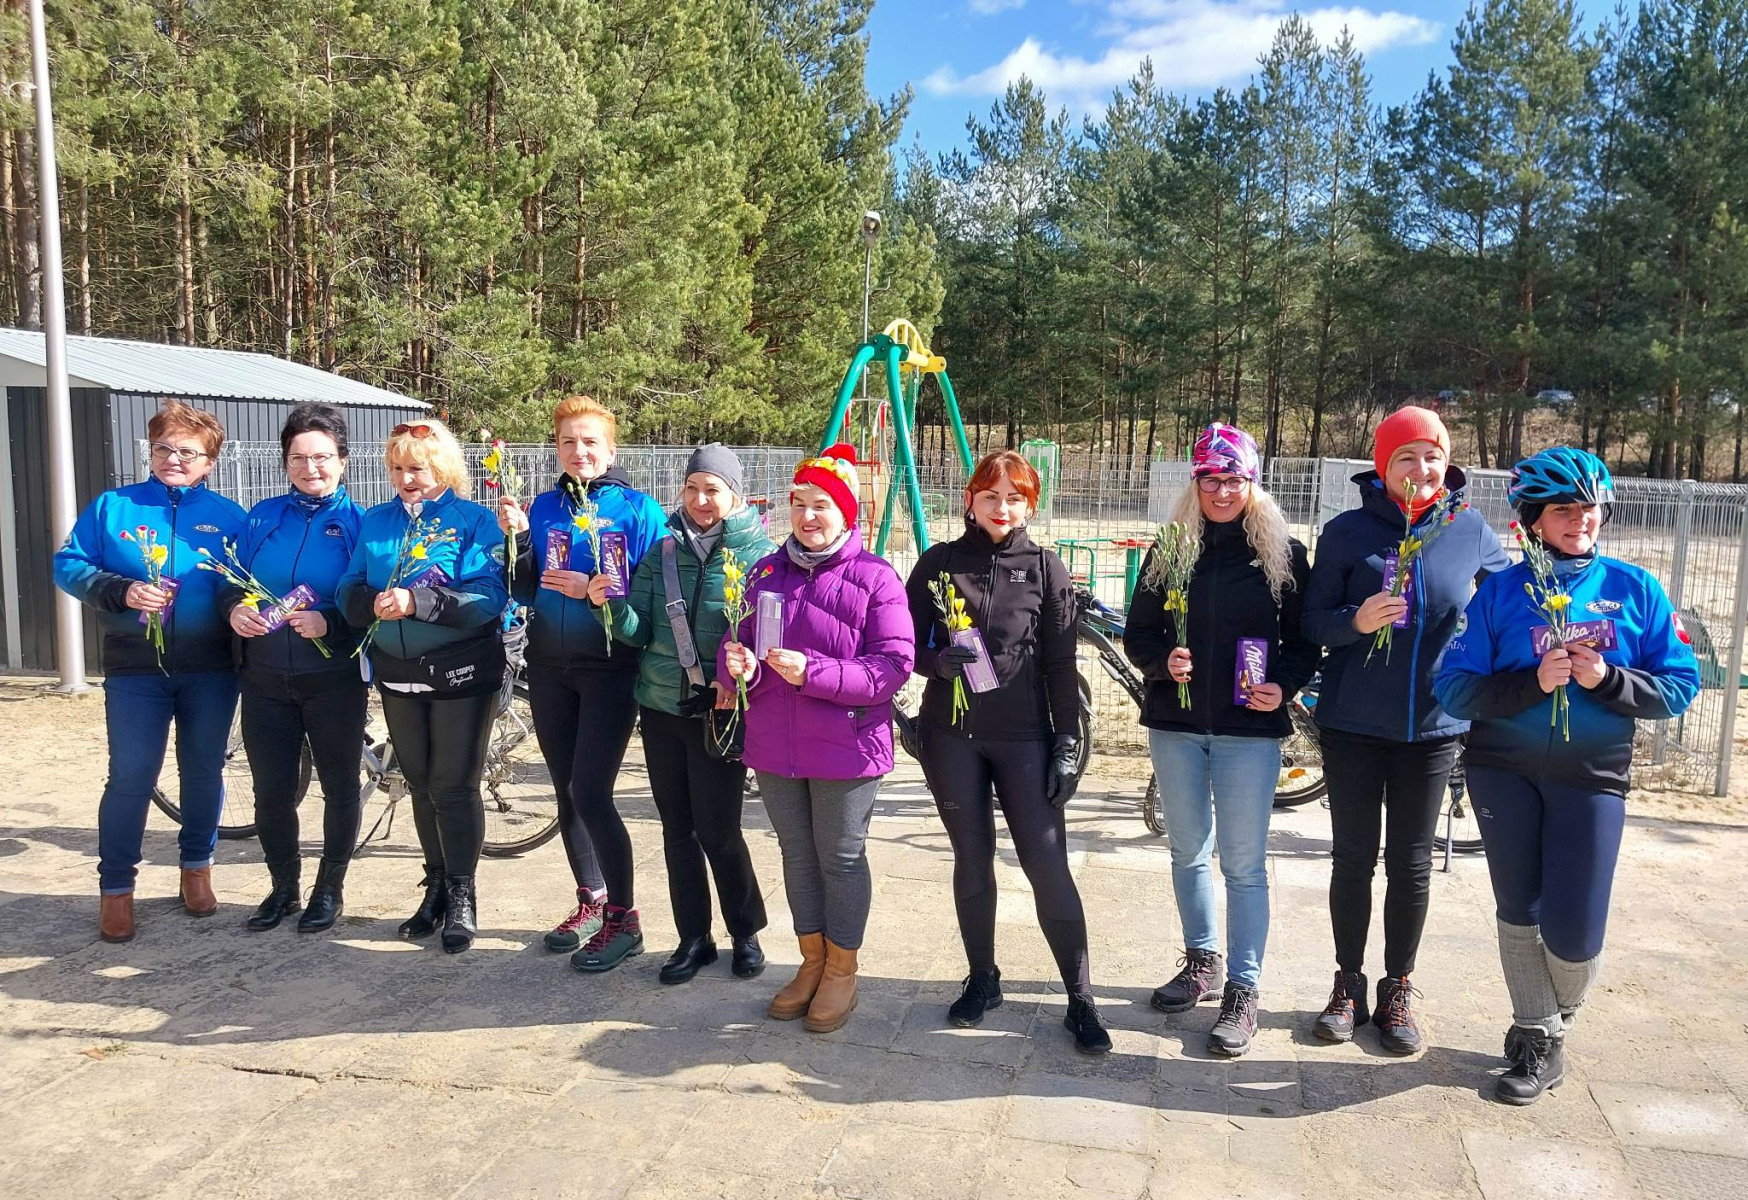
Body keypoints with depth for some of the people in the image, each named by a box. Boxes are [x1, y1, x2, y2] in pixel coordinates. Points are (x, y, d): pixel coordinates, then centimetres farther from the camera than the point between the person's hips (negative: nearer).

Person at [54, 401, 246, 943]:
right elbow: (68, 566, 1)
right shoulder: (112, 507, 3)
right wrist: (121, 592, -16)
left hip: (210, 669, 1)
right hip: (136, 668, -1)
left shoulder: (228, 516, 5)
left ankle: (197, 867, 30)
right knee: (130, 777, -1)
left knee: (204, 771, 11)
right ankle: (116, 887, 14)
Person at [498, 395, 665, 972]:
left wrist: (594, 590, -22)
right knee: (566, 791, 12)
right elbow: (525, 592, 8)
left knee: (590, 793, -10)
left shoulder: (638, 509, -6)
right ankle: (590, 900, 29)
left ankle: (623, 919, 5)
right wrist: (517, 536, -6)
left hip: (608, 669, -5)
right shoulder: (544, 506, 8)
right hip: (549, 666, 6)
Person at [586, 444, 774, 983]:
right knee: (677, 828, 11)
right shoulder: (662, 551, 5)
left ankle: (746, 933, 22)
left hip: (719, 713, -4)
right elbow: (638, 631, 3)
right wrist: (610, 604, -17)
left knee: (718, 830, 0)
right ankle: (693, 938, 25)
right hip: (660, 707, 5)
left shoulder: (758, 553, -7)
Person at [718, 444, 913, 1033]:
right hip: (775, 744, 5)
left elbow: (893, 664, -16)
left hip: (845, 748, -5)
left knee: (841, 858, 9)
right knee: (797, 854, 17)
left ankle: (842, 970, 28)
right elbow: (739, 642, 12)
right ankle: (812, 961, 35)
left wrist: (813, 672, -25)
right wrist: (737, 664, -13)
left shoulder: (874, 577, -10)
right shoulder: (767, 571, 7)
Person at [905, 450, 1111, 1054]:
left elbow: (1061, 666, 0)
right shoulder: (938, 562, 3)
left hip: (1023, 737, -1)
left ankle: (1080, 998, 10)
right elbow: (910, 645, 5)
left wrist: (1067, 745, -5)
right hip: (952, 736, 2)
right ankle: (982, 978, 29)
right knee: (972, 861, 12)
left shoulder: (1046, 569, 0)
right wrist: (939, 661, -18)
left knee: (1048, 866, -4)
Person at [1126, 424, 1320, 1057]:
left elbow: (1306, 640, 3)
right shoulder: (1171, 551, 5)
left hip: (1250, 728, -3)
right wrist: (1163, 662, -14)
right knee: (1188, 850, 15)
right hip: (1176, 723, 3)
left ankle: (1242, 991, 10)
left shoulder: (1283, 554, 0)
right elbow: (1138, 632, 6)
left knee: (1244, 863, 0)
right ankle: (1201, 961, 33)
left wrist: (1283, 685, -15)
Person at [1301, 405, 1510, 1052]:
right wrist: (1356, 620, -23)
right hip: (1353, 724, -1)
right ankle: (1349, 984, 25)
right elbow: (1312, 620, -4)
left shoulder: (1471, 530, 0)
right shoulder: (1348, 530, -5)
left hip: (1433, 725, 1)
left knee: (1411, 861, 11)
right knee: (1353, 857, 8)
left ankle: (1397, 991, 26)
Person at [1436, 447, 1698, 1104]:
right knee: (1518, 911, 9)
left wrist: (1607, 679, -17)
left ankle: (1557, 1023, 31)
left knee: (1572, 932, -1)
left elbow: (1680, 686, 0)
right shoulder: (1500, 591, -2)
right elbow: (1456, 686, -8)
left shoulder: (1634, 588, 1)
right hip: (1503, 771, 0)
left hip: (1590, 778, 0)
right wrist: (1533, 682, -22)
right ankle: (1538, 1042, 28)